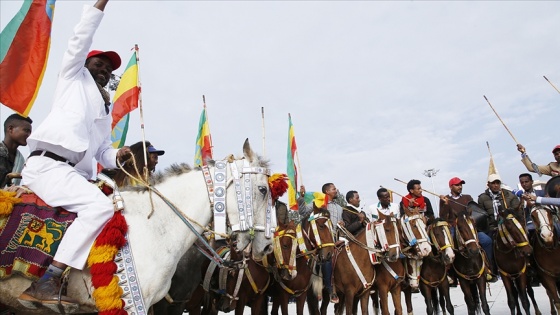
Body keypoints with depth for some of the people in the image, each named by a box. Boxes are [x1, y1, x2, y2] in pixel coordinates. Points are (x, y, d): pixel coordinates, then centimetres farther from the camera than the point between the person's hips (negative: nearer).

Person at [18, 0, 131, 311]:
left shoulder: (105, 111, 29)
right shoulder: (73, 78, 16)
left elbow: (103, 151, 22)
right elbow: (80, 39, 4)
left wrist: (118, 156, 1)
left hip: (75, 174, 8)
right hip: (47, 164, -8)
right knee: (100, 206, -28)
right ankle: (46, 283, -28)